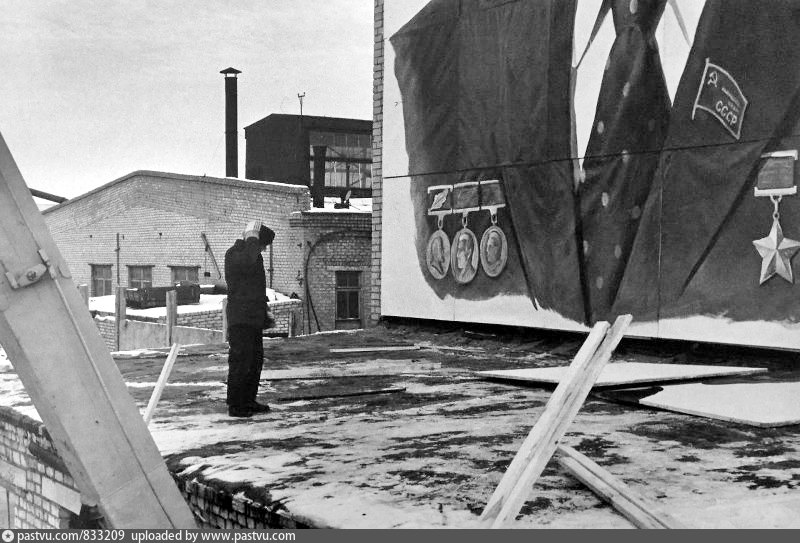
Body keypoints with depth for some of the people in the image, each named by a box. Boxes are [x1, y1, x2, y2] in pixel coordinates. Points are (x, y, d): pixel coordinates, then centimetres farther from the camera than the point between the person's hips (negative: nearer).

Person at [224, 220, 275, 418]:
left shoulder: (253, 254, 19)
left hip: (254, 319, 9)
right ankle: (235, 405, -2)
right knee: (241, 361, -8)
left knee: (256, 359, 12)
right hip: (240, 318, -9)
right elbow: (247, 263, -36)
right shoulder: (233, 254, -10)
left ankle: (248, 401, 22)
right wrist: (252, 238, -22)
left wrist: (265, 314, 27)